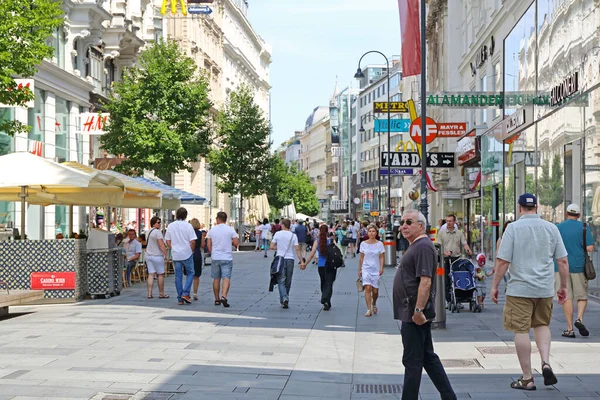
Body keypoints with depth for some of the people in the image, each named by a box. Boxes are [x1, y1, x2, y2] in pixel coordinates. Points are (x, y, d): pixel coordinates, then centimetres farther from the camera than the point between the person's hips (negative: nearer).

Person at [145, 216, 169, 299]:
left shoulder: (148, 232, 14)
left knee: (151, 274, 4)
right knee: (160, 275, 2)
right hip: (157, 256, -8)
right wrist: (166, 255, -17)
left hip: (148, 255, 8)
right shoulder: (157, 232, -14)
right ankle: (161, 294, 7)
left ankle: (149, 293, -1)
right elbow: (161, 245, -19)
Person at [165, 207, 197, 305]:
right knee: (190, 273, 10)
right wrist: (191, 251, 5)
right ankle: (185, 293, -4)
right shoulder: (188, 226, -9)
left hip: (175, 255, 3)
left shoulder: (170, 226, 2)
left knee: (178, 276, 7)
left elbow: (168, 241, 6)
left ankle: (180, 299, 8)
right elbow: (193, 241, -10)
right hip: (187, 254, -3)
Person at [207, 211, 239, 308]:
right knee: (226, 278, -4)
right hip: (227, 258, -2)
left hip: (215, 258, 2)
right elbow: (236, 243, -6)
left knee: (216, 279, 11)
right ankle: (224, 296, -22)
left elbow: (209, 245, 5)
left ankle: (217, 299, 17)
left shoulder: (212, 230, 2)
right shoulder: (230, 229, -4)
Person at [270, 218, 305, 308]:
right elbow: (297, 249, -5)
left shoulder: (277, 234, -2)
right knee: (288, 282, 13)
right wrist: (302, 262, -5)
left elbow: (272, 247, -2)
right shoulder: (293, 236, 0)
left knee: (281, 281, -1)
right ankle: (285, 299, 20)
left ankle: (284, 298, -20)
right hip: (290, 259, 2)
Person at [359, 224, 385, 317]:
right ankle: (369, 310, -12)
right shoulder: (363, 244, 3)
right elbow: (361, 258, 9)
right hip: (366, 268, 0)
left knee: (375, 290, 3)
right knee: (368, 288, -14)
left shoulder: (379, 244, 1)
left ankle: (374, 304, 34)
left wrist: (381, 268, -10)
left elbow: (381, 257, 2)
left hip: (376, 269, 0)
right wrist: (359, 270, 9)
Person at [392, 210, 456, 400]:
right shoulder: (416, 246, 17)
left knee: (412, 361, -3)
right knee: (428, 357, 15)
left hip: (414, 315, -11)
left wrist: (418, 311, -26)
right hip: (413, 313, 11)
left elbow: (425, 281, -25)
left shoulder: (423, 247, -16)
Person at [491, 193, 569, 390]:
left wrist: (494, 286, -1)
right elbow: (563, 261, 3)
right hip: (545, 288, 4)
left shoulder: (513, 228, -6)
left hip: (520, 289, -4)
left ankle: (527, 379, 7)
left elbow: (503, 261, -10)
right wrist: (564, 287, 13)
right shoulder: (551, 228, 3)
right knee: (542, 325, 22)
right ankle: (546, 363, 2)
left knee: (521, 330, 3)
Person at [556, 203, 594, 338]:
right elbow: (590, 248, -9)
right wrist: (581, 247, 12)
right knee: (582, 296, 12)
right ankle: (579, 318, -12)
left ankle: (570, 329, 1)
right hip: (578, 266, -1)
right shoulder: (583, 227, -2)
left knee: (567, 298, 2)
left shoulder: (558, 227, 1)